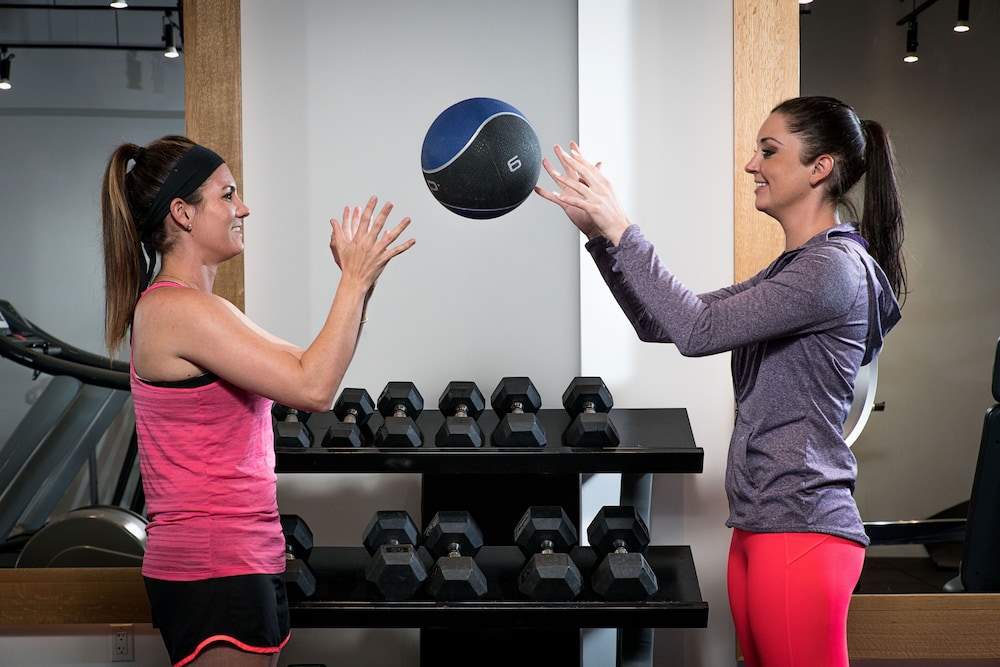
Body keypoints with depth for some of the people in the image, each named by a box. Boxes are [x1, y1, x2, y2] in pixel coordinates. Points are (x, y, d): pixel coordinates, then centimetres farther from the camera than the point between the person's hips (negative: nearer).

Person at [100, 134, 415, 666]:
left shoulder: (187, 308, 15)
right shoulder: (180, 310, -16)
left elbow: (307, 367, 16)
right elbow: (313, 389, -21)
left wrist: (356, 281, 8)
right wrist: (356, 280, -13)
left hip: (242, 559, 10)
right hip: (214, 569, -10)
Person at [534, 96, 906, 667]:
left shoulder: (835, 267, -11)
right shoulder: (793, 269, 20)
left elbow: (698, 330, -19)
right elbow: (661, 325, 16)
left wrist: (620, 228, -14)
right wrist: (599, 233, 7)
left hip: (802, 529, -10)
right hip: (759, 527, 10)